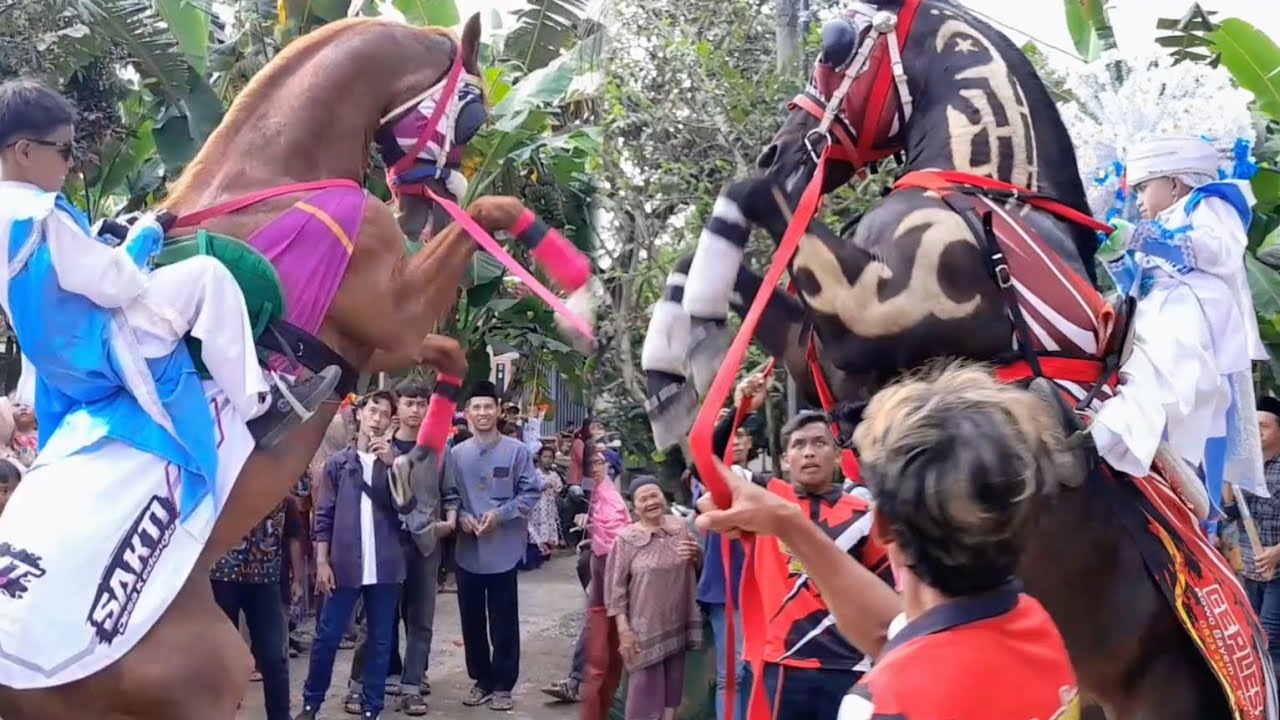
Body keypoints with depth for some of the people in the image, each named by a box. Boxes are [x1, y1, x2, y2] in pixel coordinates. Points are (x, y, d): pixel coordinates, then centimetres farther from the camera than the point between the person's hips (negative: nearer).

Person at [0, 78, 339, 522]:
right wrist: (143, 236, -6)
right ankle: (258, 406, -9)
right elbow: (116, 285, -22)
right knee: (206, 274, -13)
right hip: (102, 352, -11)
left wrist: (106, 241, 12)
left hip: (59, 363, 11)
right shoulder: (41, 214, -23)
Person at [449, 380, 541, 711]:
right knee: (472, 620, 11)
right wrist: (461, 516, -10)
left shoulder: (516, 451, -5)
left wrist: (500, 514, -14)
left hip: (504, 550, -3)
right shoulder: (456, 454, 4)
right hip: (468, 550, 3)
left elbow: (530, 492, -4)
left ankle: (503, 684, 13)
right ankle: (481, 680, 25)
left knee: (503, 622, 3)